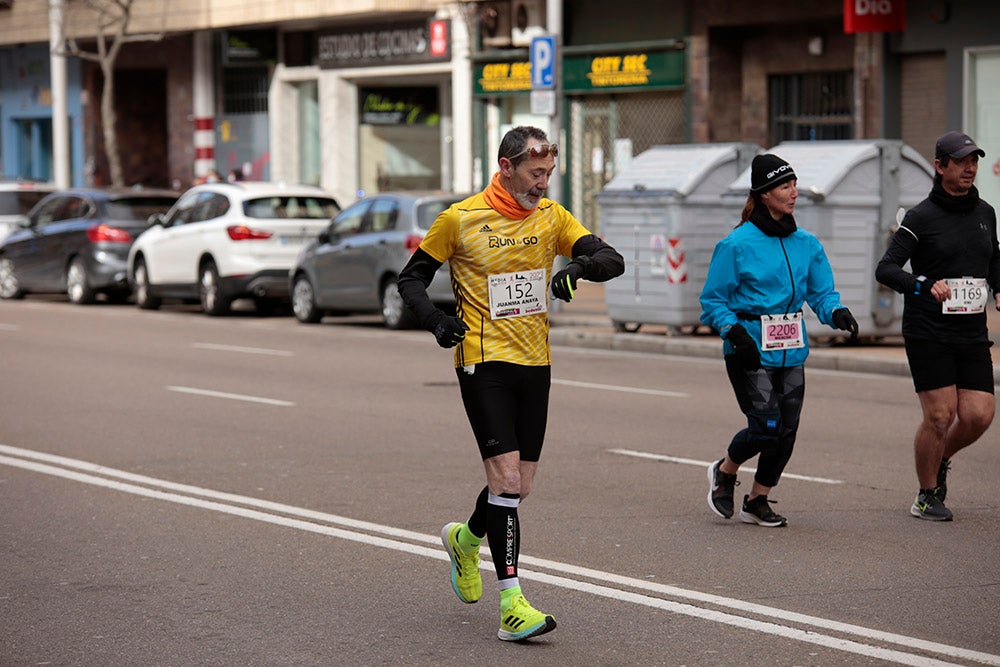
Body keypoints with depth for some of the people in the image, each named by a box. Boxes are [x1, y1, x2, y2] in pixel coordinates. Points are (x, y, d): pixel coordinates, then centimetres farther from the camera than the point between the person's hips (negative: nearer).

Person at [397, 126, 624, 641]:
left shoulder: (551, 217, 5)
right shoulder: (460, 220, -6)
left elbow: (612, 260, -2)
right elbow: (412, 278, 4)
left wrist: (580, 266, -25)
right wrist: (436, 320, -14)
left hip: (535, 365, 5)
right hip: (483, 363, -5)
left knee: (518, 486, 10)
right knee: (507, 478, -15)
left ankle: (466, 539, 43)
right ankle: (512, 605, -15)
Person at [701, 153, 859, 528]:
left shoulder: (806, 244, 8)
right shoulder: (737, 244, -8)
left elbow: (821, 292, 10)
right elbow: (713, 301, -4)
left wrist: (837, 313, -11)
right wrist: (735, 332, -19)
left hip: (792, 352, 6)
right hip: (750, 352, -5)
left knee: (787, 431, 3)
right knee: (767, 427, -13)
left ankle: (757, 502, 20)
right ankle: (725, 472, 17)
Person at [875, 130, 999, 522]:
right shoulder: (921, 217, -6)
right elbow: (885, 269, -12)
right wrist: (924, 285, -29)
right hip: (928, 334, -5)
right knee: (940, 416, -8)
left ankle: (941, 460, 27)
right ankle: (927, 496, 11)